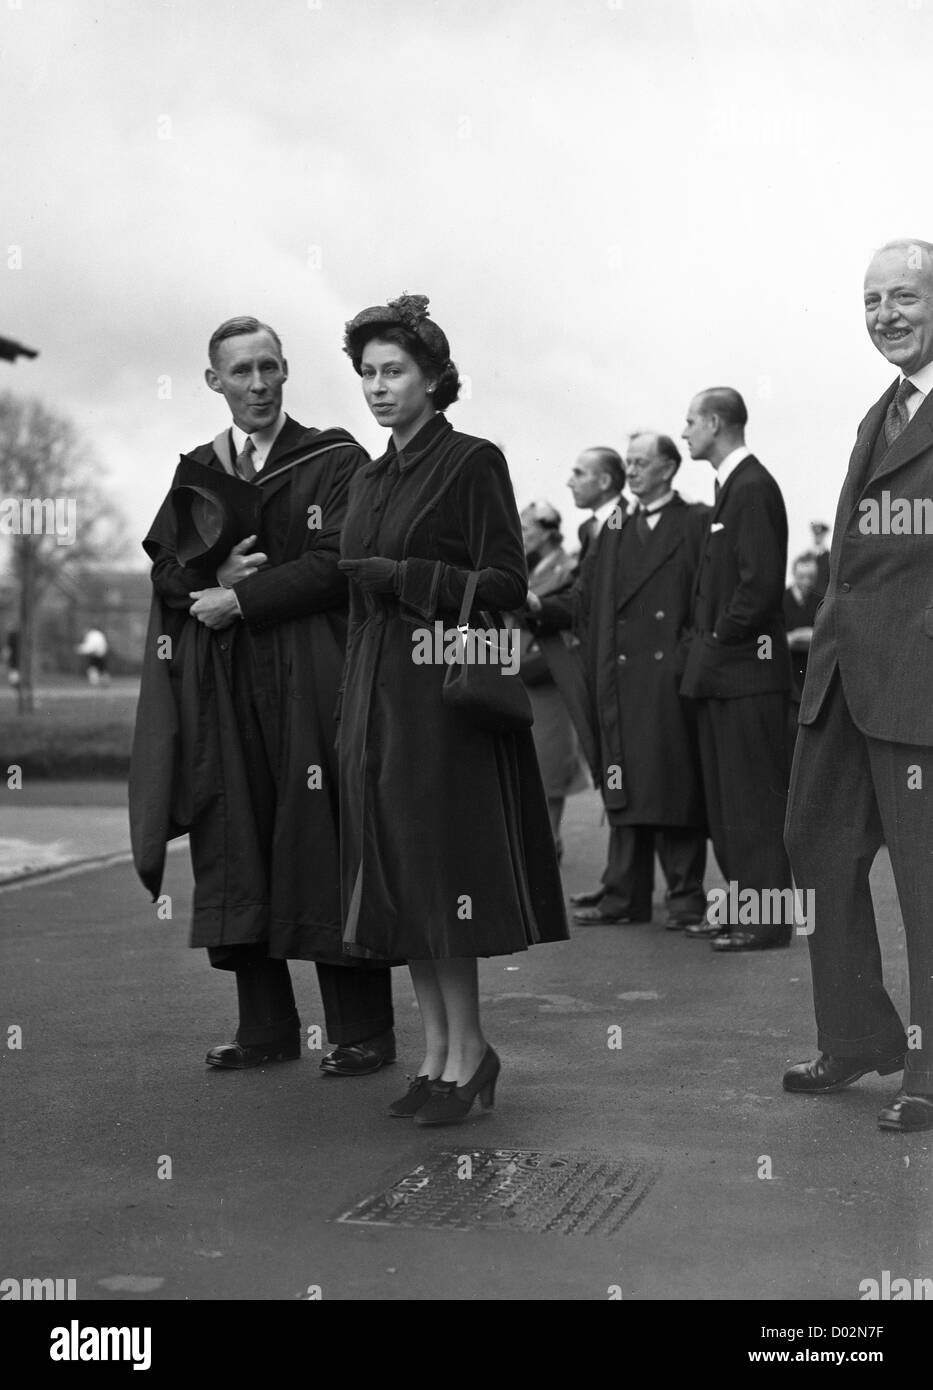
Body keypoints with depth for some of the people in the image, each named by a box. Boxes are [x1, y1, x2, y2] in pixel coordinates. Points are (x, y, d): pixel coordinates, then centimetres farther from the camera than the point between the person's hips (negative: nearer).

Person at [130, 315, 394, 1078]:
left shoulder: (335, 461, 2)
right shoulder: (198, 473, 16)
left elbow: (338, 564, -9)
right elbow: (167, 571, 9)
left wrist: (241, 599, -10)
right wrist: (215, 577, -11)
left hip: (309, 685, -5)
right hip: (223, 692, 5)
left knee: (322, 844, -4)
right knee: (237, 849, 4)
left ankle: (362, 1030, 3)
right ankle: (266, 1027, 13)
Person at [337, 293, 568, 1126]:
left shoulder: (473, 461, -5)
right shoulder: (370, 479, 17)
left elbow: (505, 585, -10)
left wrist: (404, 578, -16)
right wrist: (353, 705, 15)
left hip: (444, 689, -7)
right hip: (376, 693, 7)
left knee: (442, 872, -6)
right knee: (396, 876, 6)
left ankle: (468, 1053, 5)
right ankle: (438, 1051, 15)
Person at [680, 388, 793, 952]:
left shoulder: (753, 487, -14)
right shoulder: (734, 486, 16)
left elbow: (762, 581, -22)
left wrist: (723, 635, -13)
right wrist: (710, 639, 13)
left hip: (748, 669, -10)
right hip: (724, 671, 10)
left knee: (756, 797, -5)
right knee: (726, 798, 14)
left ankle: (769, 918, 1)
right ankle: (743, 904, 21)